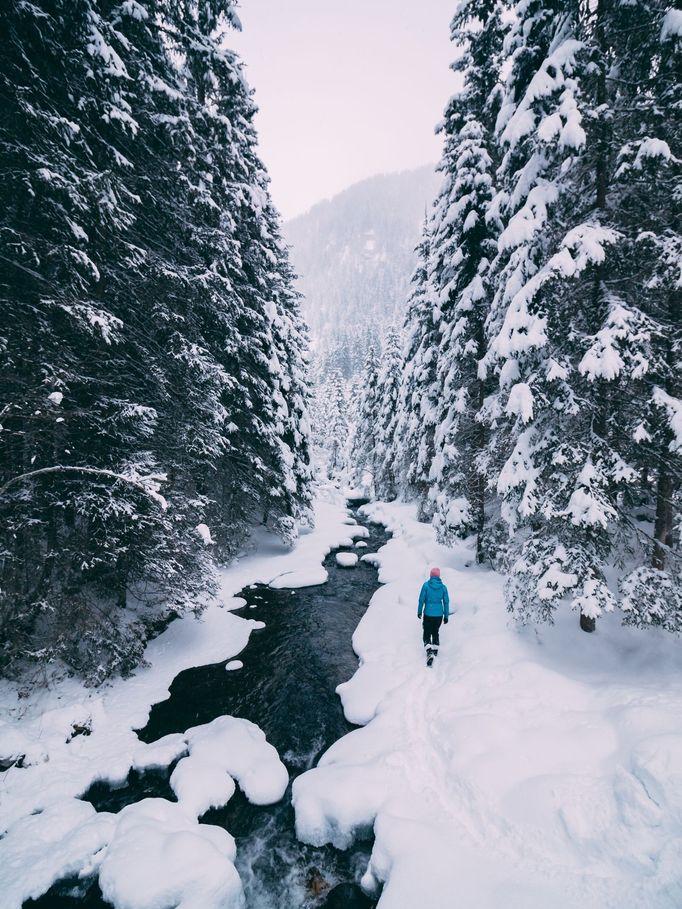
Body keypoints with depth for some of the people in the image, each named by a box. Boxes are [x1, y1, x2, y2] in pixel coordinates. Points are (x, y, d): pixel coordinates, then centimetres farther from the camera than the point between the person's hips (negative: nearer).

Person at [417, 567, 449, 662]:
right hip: (439, 614, 3)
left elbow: (421, 599, -6)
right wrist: (446, 616, 9)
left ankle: (430, 652, -14)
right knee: (435, 632, 24)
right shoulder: (443, 587, -2)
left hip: (428, 614, -3)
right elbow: (446, 602, 1)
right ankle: (435, 650, 33)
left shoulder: (426, 585, -9)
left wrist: (419, 611, 6)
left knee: (427, 634, 5)